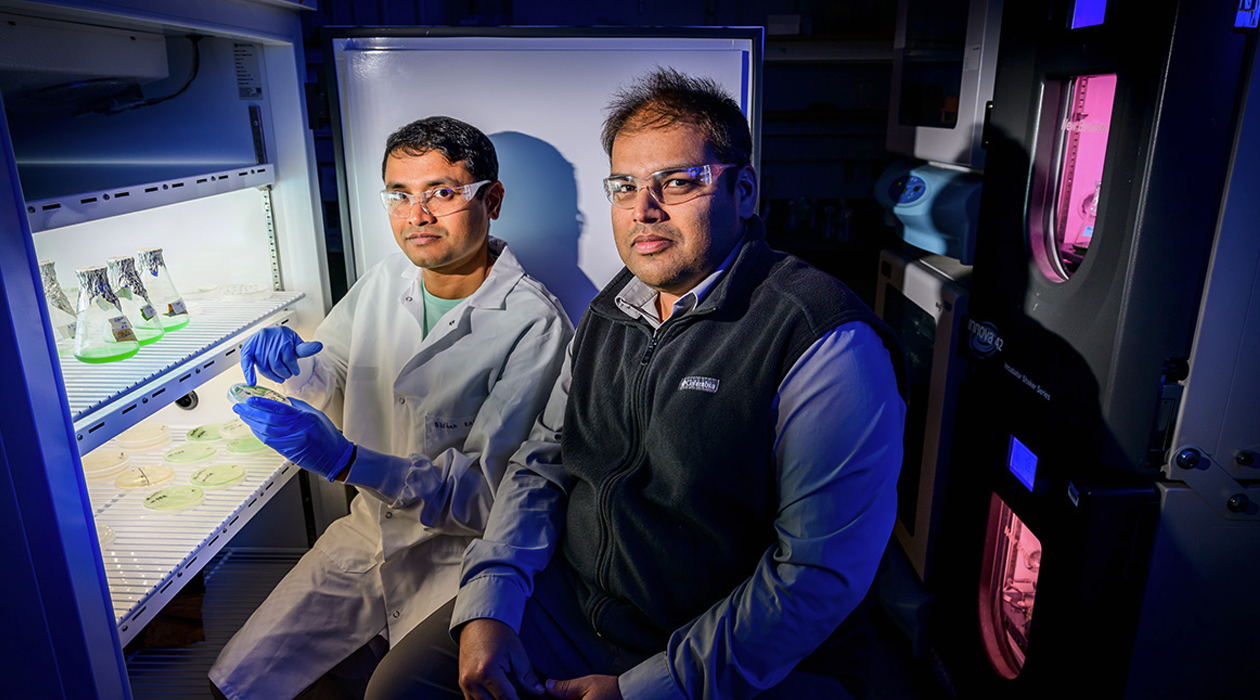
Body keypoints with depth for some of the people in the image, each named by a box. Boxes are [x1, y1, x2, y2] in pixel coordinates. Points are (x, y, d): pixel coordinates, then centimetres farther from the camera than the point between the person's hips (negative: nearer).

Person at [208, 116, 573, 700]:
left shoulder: (535, 323, -20)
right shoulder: (385, 280, 0)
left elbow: (491, 493, -21)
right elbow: (329, 378, 16)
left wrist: (347, 461, -30)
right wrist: (295, 363, -8)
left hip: (460, 555, -5)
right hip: (367, 531, 6)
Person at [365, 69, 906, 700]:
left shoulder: (829, 344, -18)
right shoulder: (609, 314, 6)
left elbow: (821, 572, -19)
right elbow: (542, 463, 9)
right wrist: (488, 605, -5)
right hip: (566, 602, 5)